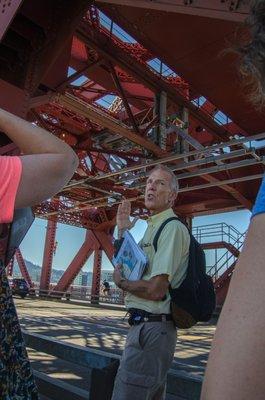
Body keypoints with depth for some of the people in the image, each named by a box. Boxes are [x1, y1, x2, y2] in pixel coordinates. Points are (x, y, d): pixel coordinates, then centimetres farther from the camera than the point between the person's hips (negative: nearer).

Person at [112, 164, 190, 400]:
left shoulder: (173, 228, -16)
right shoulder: (152, 228, 15)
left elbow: (156, 290, -23)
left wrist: (120, 281, -6)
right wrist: (123, 232, 13)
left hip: (151, 330, -10)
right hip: (148, 327, 10)